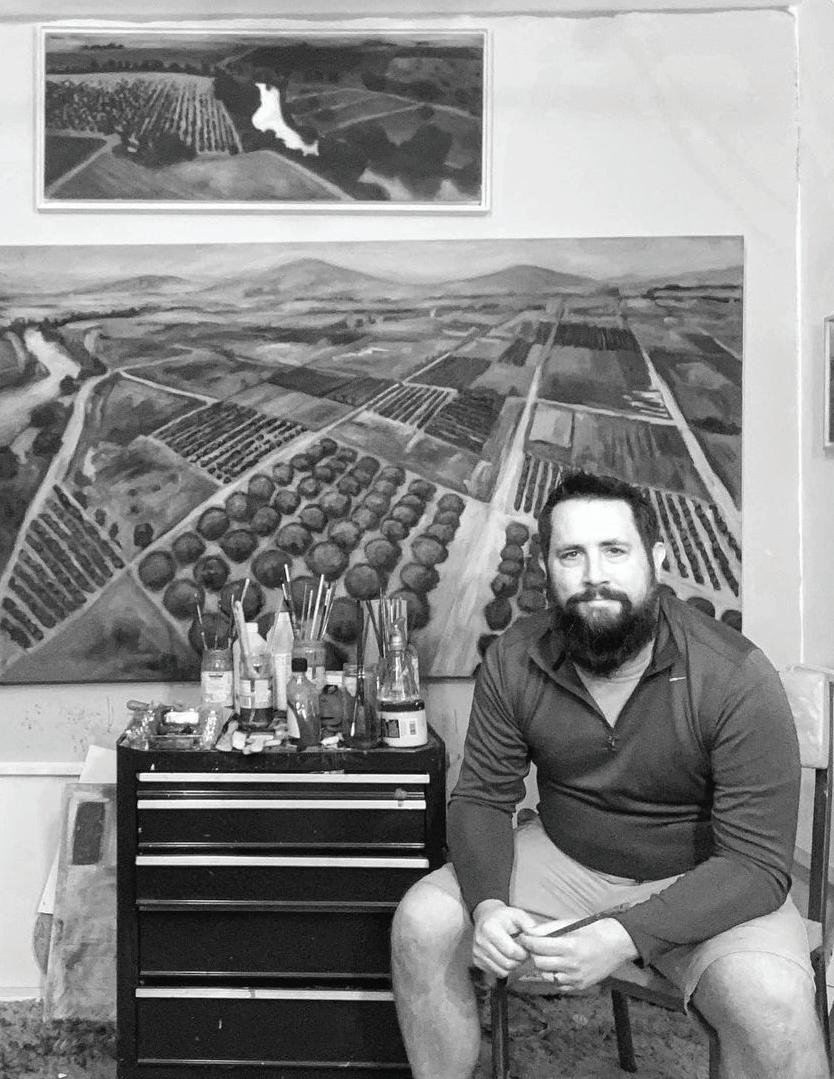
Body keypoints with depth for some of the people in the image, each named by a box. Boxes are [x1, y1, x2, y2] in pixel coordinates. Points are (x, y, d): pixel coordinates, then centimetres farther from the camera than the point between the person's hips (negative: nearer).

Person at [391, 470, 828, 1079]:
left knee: (772, 1005, -31)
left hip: (699, 883, -3)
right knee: (422, 924, -14)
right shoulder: (514, 663, -11)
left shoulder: (737, 679, -24)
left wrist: (626, 936, -35)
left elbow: (756, 862, -23)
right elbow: (481, 799, -3)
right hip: (564, 862, 4)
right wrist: (488, 904, -24)